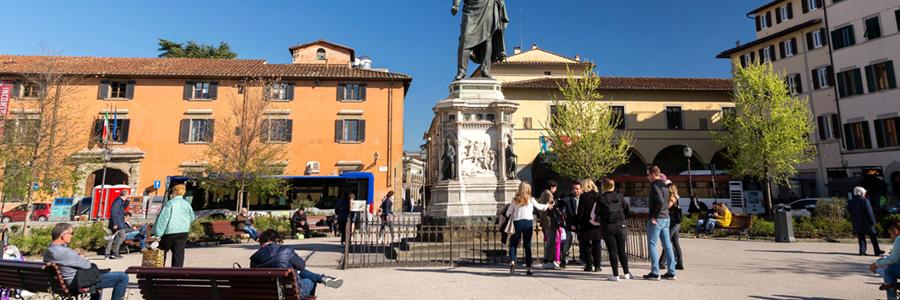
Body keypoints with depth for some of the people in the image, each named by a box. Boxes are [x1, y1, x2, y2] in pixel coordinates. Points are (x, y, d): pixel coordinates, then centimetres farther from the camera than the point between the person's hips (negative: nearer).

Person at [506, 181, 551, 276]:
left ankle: (512, 262, -12)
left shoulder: (515, 200, 4)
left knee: (513, 243, 9)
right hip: (528, 223, 0)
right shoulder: (531, 199, 3)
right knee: (527, 245, 7)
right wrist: (547, 205, 36)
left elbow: (508, 213, 6)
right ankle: (528, 268, 8)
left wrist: (511, 217, 27)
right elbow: (539, 207, 18)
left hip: (517, 223, 0)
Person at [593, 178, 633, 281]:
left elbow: (597, 216, -8)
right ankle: (626, 273, 20)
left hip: (608, 227, -3)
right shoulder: (620, 197, 2)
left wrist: (597, 220, 13)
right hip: (620, 226, 3)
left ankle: (615, 275, 3)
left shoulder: (601, 199, -8)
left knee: (612, 251, 2)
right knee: (621, 250, 13)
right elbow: (628, 211, 6)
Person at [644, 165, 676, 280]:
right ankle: (671, 272, 14)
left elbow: (660, 201, -25)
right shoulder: (664, 186, 14)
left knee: (652, 245, -2)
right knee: (667, 245, 10)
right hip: (666, 218, 9)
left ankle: (655, 273, -1)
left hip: (656, 219, -9)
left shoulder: (655, 186, -14)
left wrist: (655, 217, -20)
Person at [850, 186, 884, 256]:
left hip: (857, 224, 4)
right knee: (873, 237, 9)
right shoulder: (864, 201, -13)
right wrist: (873, 222, -6)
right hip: (866, 223, -4)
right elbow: (869, 213, -12)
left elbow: (850, 213, 10)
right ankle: (877, 251, 15)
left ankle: (862, 250, 5)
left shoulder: (850, 202, 3)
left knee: (861, 238, 10)